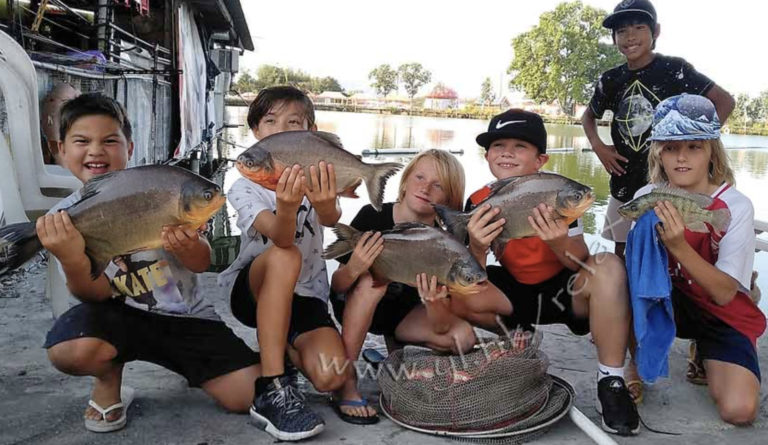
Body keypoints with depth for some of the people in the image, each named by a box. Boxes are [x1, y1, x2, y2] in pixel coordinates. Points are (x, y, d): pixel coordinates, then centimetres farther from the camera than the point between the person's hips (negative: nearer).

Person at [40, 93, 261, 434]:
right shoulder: (61, 218, -3)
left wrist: (187, 246, -30)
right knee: (70, 350, -34)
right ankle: (109, 382, 4)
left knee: (248, 395, -13)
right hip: (121, 316, 0)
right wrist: (71, 260, -34)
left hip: (187, 316, 1)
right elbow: (98, 293, -12)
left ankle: (185, 364, 20)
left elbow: (201, 264, -5)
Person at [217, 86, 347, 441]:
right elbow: (280, 238, -29)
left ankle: (282, 346, 11)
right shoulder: (245, 188, -7)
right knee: (284, 257, -37)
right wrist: (287, 207, -54)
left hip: (305, 294, 2)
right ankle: (271, 391, -31)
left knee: (331, 376, -24)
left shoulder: (316, 180, -1)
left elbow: (332, 219, -27)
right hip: (252, 290, -2)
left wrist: (324, 204, -53)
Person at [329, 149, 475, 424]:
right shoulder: (372, 216, -23)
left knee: (462, 339, -20)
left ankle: (396, 348, 8)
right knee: (373, 279, -35)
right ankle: (345, 382, -25)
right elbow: (337, 286, -20)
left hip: (404, 311, 2)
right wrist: (353, 269, -43)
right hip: (355, 305, -2)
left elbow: (441, 328, -20)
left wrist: (435, 303, -44)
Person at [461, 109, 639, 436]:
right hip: (515, 294, 2)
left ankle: (611, 380, -20)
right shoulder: (478, 202, -12)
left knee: (609, 265, -31)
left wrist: (560, 241, -42)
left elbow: (582, 263, -19)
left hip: (565, 293, -2)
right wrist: (476, 248, -39)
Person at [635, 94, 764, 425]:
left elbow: (724, 293, -24)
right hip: (665, 304, 2)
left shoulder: (736, 207, -19)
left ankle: (705, 354, 12)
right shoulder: (647, 198, -11)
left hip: (725, 315, -1)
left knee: (738, 410, -23)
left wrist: (679, 246, -38)